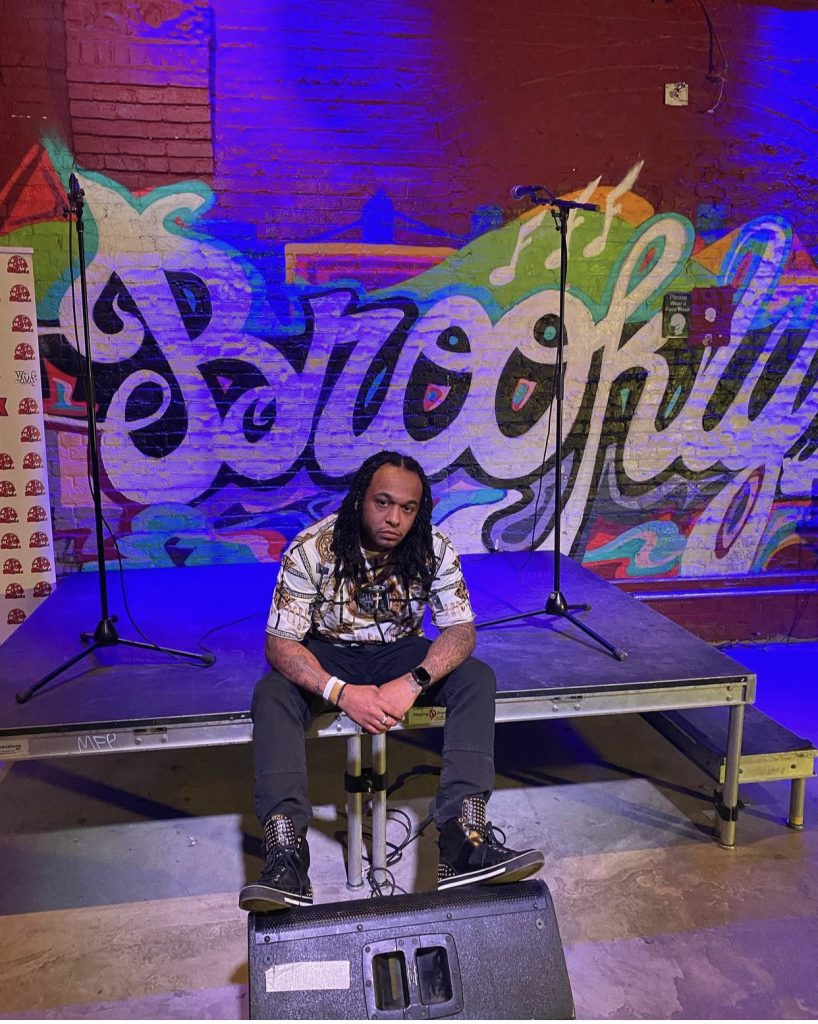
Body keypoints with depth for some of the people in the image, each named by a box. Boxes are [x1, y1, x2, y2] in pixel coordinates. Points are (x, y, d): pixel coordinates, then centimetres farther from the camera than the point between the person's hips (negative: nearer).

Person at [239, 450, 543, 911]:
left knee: (478, 679, -24)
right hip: (328, 654, -1)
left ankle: (464, 838, -29)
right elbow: (280, 643, -22)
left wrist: (413, 683, -34)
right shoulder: (312, 549, -23)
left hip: (401, 652, 2)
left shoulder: (435, 548, -17)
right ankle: (286, 855, -33)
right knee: (272, 694, -31)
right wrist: (342, 693, -37)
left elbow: (461, 630, -16)